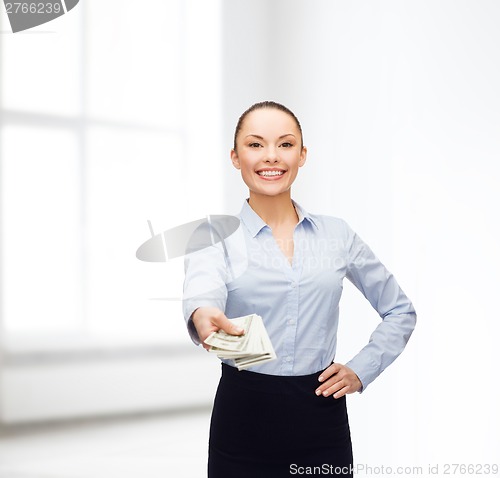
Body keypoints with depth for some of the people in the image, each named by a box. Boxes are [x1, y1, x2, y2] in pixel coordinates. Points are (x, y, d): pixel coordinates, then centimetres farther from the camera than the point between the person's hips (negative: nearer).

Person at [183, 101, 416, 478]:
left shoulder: (337, 235, 5)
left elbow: (400, 311, 14)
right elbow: (201, 292, -25)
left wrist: (362, 369, 0)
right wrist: (203, 316, -48)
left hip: (322, 420, 2)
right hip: (243, 417, -1)